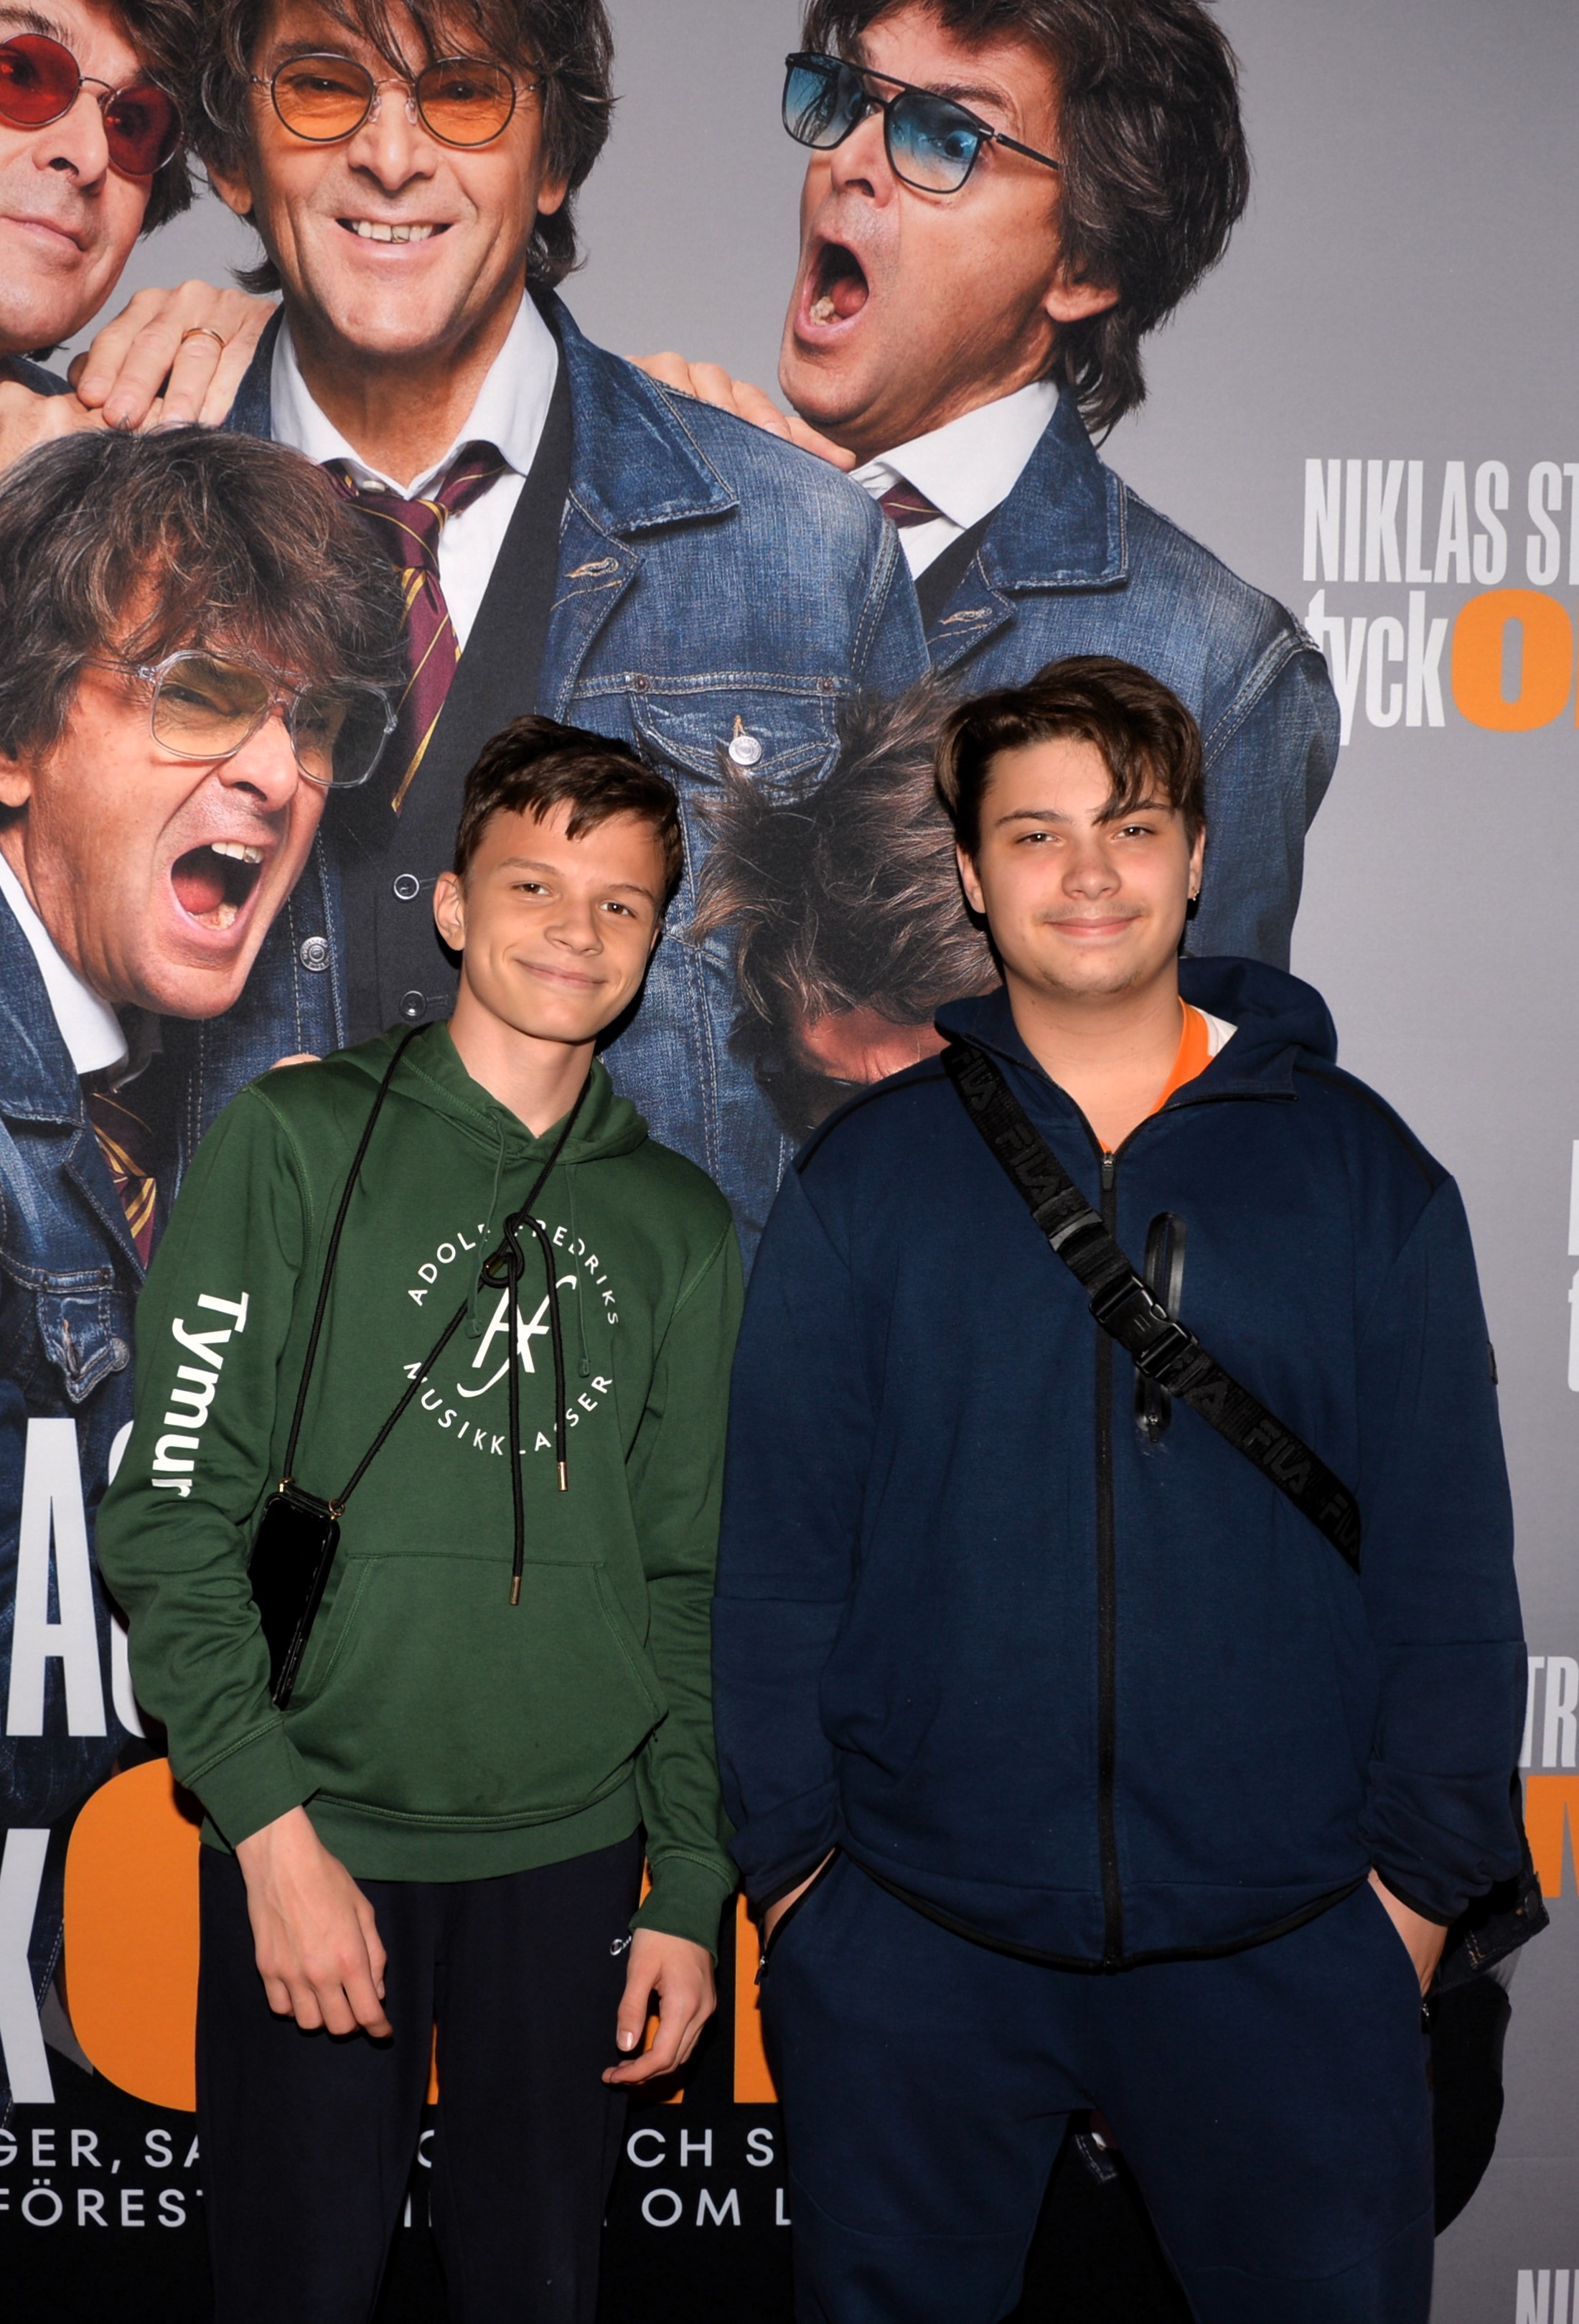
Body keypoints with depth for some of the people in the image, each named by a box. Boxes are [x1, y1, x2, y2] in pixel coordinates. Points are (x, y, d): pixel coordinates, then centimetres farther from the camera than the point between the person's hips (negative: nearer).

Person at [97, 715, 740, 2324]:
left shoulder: (681, 1224, 8)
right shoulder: (297, 1140, -3)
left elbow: (687, 1580, 10)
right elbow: (174, 1513, -7)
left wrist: (687, 1892, 7)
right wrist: (273, 1827, -14)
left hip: (575, 1850, 3)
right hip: (314, 1838, -3)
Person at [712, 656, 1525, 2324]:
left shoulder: (1361, 1169, 1)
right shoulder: (865, 1176, 0)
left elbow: (1447, 1554, 3)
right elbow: (776, 1544, 1)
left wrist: (1425, 1867, 0)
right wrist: (785, 1854, -1)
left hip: (1287, 1940, 0)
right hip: (914, 1944, 1)